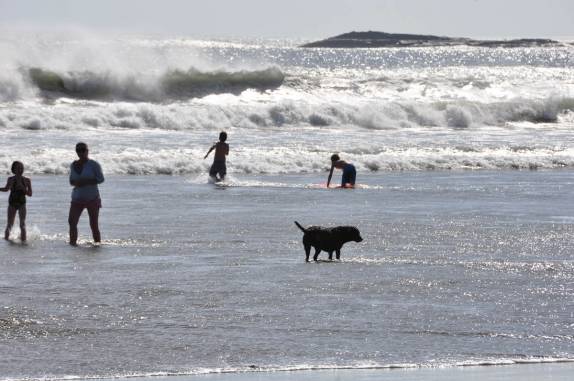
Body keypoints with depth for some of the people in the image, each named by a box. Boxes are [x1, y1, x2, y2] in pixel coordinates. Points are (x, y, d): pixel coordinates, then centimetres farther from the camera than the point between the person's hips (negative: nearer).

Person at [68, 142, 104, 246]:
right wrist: (75, 183, -5)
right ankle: (73, 243, -3)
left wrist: (86, 182, -21)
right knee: (72, 221, -11)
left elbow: (101, 179, -10)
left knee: (94, 225, -6)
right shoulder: (74, 165, 11)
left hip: (92, 198, -4)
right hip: (77, 198, 4)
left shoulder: (93, 164, -4)